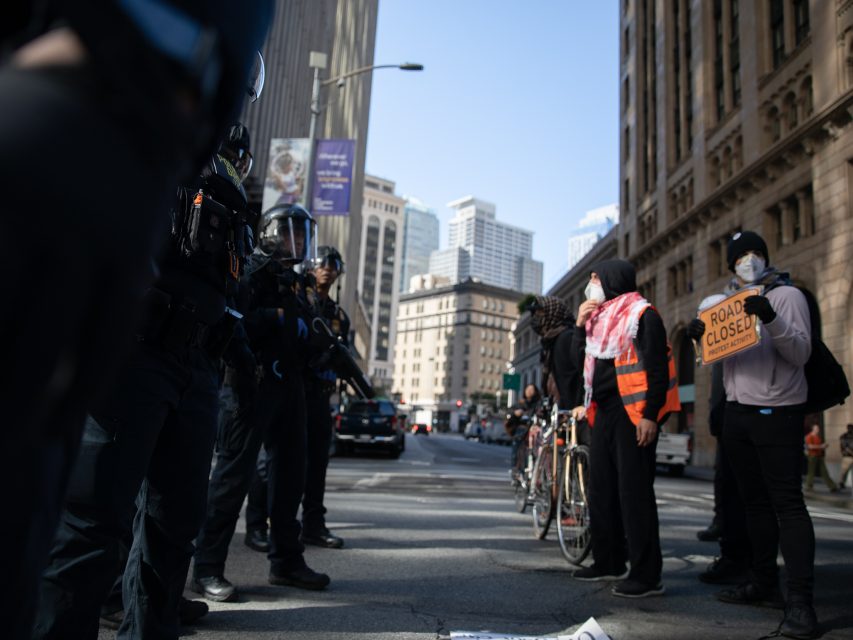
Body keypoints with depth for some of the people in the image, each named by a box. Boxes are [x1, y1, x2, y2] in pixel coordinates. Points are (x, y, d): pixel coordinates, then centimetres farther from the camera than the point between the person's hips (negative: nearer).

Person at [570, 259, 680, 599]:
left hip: (633, 413, -8)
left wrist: (650, 416, -20)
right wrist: (580, 324, 6)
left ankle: (647, 575, 2)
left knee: (634, 492, -6)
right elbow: (580, 361, 18)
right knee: (601, 490, 13)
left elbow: (658, 368, -14)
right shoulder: (599, 317, 17)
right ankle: (609, 562, 25)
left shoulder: (642, 315, -7)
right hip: (603, 412, 9)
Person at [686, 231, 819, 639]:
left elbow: (800, 354, -12)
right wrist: (701, 336, -3)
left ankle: (801, 601, -5)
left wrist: (770, 319, -27)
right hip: (737, 411, 7)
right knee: (755, 501, 12)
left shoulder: (786, 295, -3)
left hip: (777, 412, -7)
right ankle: (764, 584, 22)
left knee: (787, 503, -8)